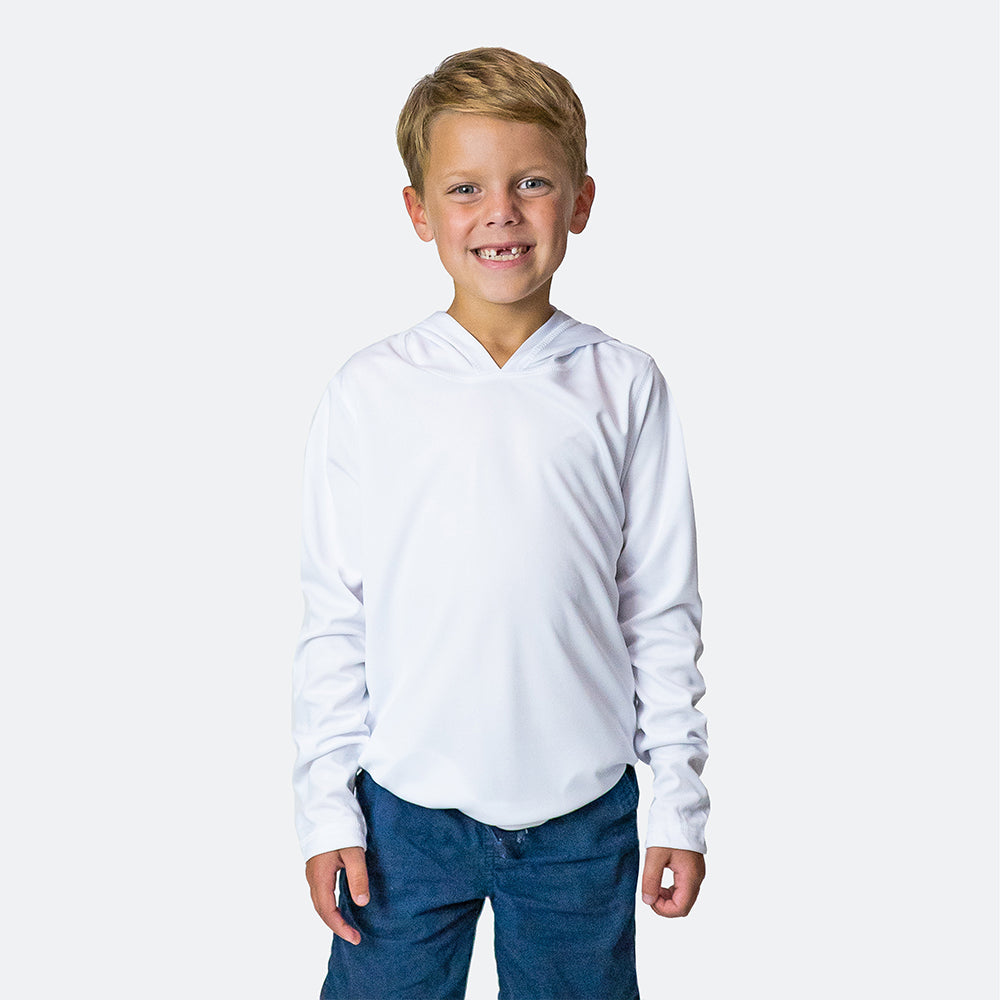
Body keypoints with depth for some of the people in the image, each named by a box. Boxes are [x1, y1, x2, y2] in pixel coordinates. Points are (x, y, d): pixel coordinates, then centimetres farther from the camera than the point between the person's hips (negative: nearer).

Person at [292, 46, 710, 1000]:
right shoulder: (367, 394, -5)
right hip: (406, 809, 0)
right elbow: (332, 617, 0)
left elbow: (662, 610, 1)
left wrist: (681, 802, 3)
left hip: (583, 813, 1)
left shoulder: (624, 388, -3)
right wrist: (325, 806, 0)